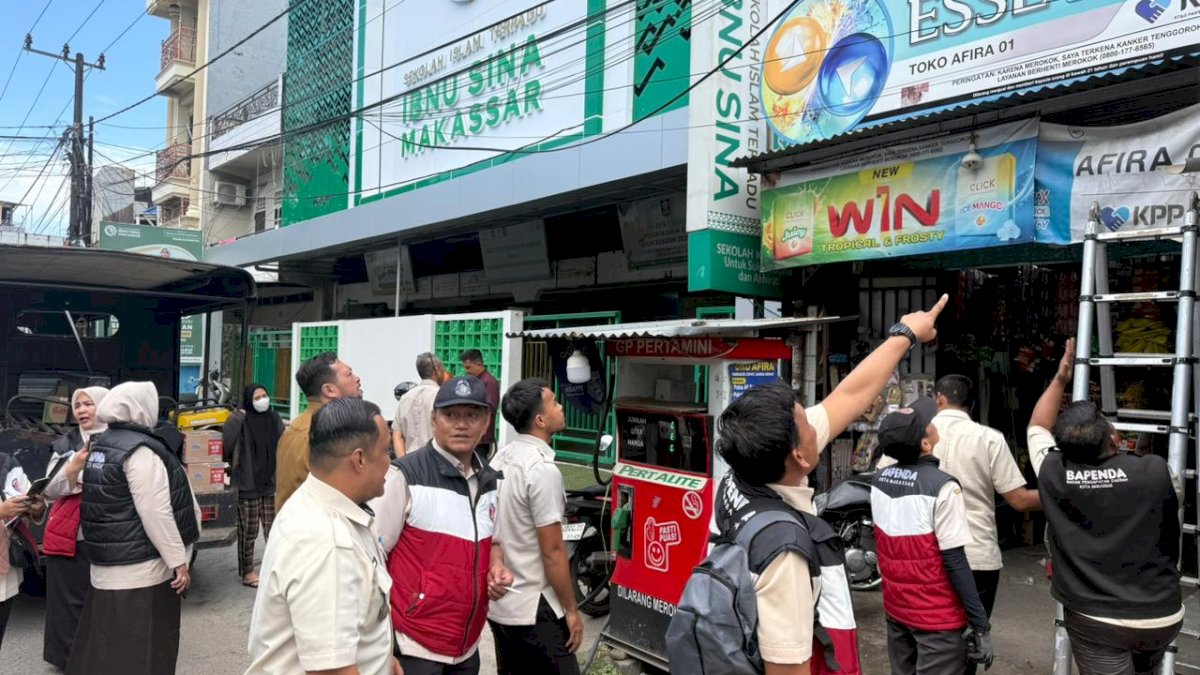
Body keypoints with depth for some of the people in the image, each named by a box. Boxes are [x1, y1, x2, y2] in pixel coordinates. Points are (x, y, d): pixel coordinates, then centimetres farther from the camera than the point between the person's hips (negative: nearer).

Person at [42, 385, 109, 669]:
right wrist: (73, 467, -11)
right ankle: (69, 656, 22)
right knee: (69, 599, 8)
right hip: (68, 534, 3)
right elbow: (49, 491, 3)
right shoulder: (65, 444, 8)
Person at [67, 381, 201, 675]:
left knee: (103, 649, 17)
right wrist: (178, 561, -16)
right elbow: (155, 513, -20)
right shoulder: (139, 450, -17)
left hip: (105, 566, 9)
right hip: (142, 571, -9)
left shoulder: (99, 446, 10)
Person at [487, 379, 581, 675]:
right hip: (533, 610, -8)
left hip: (497, 602, 8)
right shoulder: (542, 469, -21)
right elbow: (552, 551, -19)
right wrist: (571, 611, -10)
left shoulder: (501, 457, 4)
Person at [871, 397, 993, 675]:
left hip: (894, 607, 6)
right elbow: (955, 562, -20)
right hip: (937, 617, -6)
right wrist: (981, 624, -15)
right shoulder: (941, 486, -20)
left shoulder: (879, 480, 0)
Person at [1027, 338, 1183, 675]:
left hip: (1093, 619, -1)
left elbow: (1037, 427, 11)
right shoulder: (1157, 473, -14)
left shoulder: (1052, 475, -10)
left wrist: (1060, 379, 14)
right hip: (1161, 617, 1)